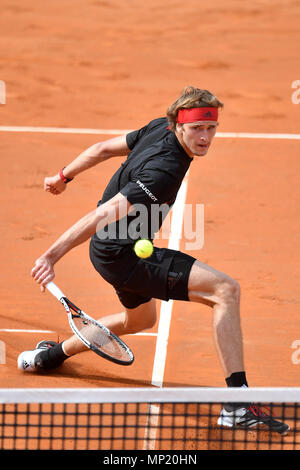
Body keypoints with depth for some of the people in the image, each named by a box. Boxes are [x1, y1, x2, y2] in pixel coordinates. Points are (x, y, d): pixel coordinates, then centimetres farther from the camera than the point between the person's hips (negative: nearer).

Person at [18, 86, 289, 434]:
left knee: (140, 319, 38)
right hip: (123, 256, -10)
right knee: (226, 289, -22)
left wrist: (64, 176, 24)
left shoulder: (159, 129, -4)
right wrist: (52, 256, -38)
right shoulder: (164, 171, -30)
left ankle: (50, 355, 55)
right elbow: (105, 214, -35)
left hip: (109, 251, 10)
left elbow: (104, 148, 10)